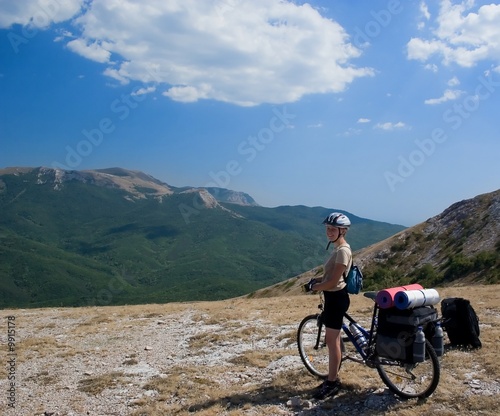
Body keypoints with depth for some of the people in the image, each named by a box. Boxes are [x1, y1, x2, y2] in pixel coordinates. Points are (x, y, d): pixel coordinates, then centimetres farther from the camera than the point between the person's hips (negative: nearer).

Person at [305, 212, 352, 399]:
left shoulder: (343, 251, -20)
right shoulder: (338, 248, 11)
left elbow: (333, 282, -23)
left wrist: (313, 287, -11)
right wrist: (317, 281, 8)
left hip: (337, 298, -10)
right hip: (333, 297, 10)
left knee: (332, 341, -1)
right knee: (332, 340, 16)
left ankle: (332, 383, 10)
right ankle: (333, 379, 28)